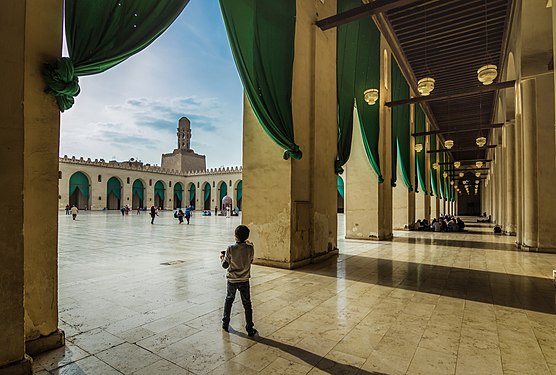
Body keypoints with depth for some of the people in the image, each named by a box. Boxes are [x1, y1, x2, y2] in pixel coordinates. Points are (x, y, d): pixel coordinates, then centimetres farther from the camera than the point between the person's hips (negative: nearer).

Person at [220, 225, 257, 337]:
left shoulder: (230, 249, -17)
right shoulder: (250, 248, -13)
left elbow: (225, 265, -9)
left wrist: (222, 257, 10)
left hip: (232, 280, 0)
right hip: (244, 280, 1)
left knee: (228, 300, 22)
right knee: (247, 304, 11)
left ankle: (225, 324, 34)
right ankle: (250, 329, 16)